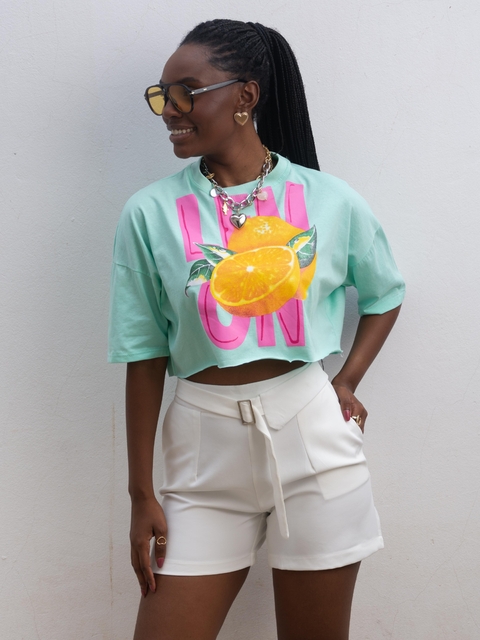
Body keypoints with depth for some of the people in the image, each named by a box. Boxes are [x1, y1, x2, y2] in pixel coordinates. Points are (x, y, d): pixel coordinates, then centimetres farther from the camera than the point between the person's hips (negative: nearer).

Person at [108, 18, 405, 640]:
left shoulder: (330, 200, 0)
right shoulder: (150, 213, -2)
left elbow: (384, 295, 17)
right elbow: (145, 359, -1)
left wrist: (347, 381, 4)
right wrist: (142, 494, 0)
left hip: (313, 435, 0)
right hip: (205, 447, 0)